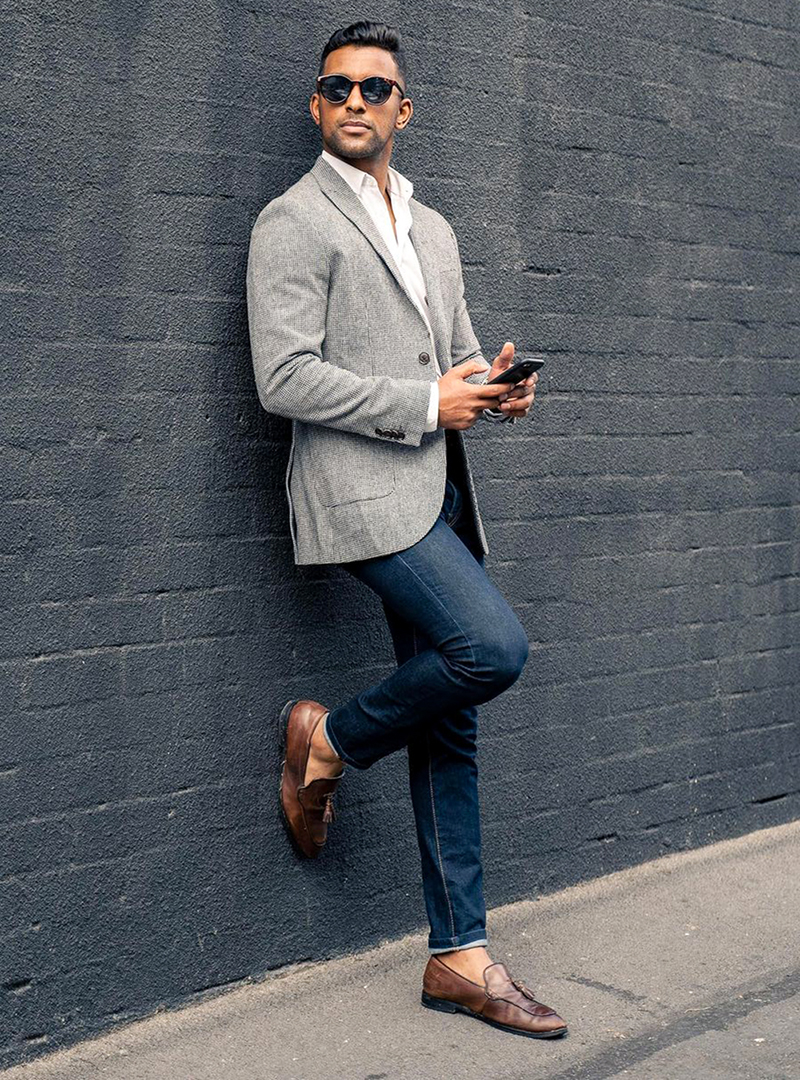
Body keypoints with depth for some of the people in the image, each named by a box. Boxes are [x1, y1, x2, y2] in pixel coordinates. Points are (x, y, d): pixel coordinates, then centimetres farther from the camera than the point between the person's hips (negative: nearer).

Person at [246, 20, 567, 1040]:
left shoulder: (433, 230, 21)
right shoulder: (293, 221, -2)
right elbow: (285, 378, -12)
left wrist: (496, 388, 2)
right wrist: (424, 405, -14)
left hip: (439, 492, 7)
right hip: (363, 491, -7)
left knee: (450, 724, 6)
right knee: (494, 647, -24)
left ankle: (459, 957, 12)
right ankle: (330, 737, 3)